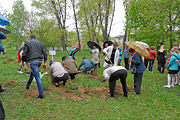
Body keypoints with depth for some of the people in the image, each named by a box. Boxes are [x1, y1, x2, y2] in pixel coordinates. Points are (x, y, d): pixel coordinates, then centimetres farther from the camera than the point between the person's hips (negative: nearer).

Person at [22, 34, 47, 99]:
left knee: (37, 77, -8)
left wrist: (23, 61, 9)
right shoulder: (41, 43, 16)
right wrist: (45, 63, 14)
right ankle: (28, 85, 49)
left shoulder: (27, 42, 3)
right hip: (40, 61, 6)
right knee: (32, 73, 29)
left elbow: (24, 53, -3)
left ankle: (41, 94, -8)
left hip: (33, 61, -6)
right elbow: (45, 53, 11)